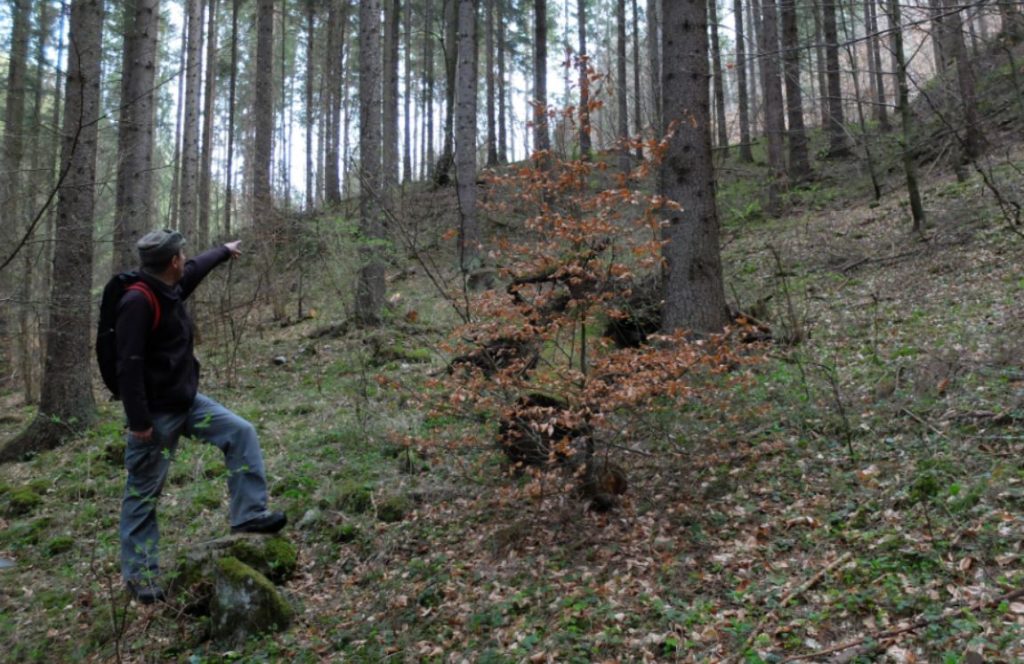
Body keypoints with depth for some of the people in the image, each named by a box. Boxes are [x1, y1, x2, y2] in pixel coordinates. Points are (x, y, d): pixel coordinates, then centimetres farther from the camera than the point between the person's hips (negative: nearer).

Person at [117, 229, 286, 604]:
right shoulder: (138, 302, -22)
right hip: (156, 412, -9)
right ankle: (140, 574, 16)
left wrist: (224, 251, 46)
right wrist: (138, 421, -25)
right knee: (143, 494, 3)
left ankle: (248, 515, 5)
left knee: (241, 433, 0)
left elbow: (197, 268, 29)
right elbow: (128, 365, -25)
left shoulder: (172, 288, 5)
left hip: (187, 401, 9)